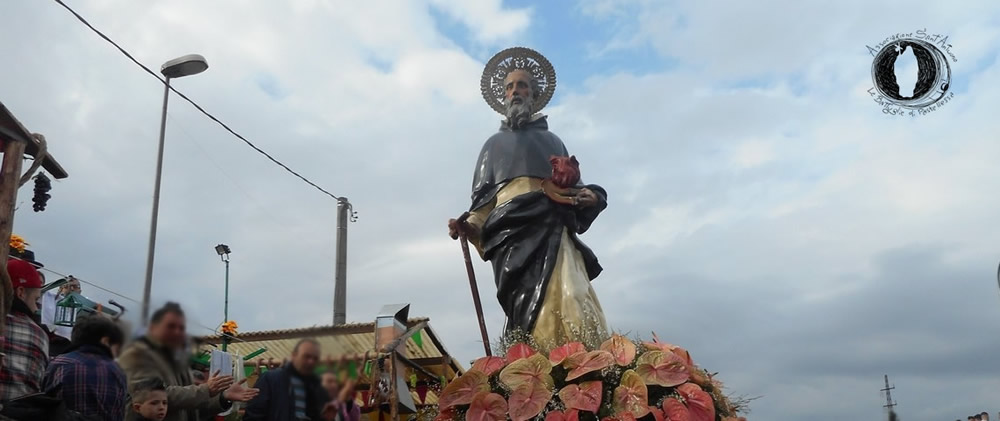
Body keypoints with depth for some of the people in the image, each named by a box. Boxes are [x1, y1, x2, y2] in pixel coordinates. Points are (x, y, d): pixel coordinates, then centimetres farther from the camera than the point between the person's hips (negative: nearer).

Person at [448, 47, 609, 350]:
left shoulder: (552, 140, 32)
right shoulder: (495, 144, 30)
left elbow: (574, 187, 23)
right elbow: (484, 199, 18)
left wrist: (592, 195, -1)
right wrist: (469, 227, -3)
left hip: (554, 229, 0)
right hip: (513, 232, 0)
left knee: (569, 303, -23)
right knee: (532, 312, -20)